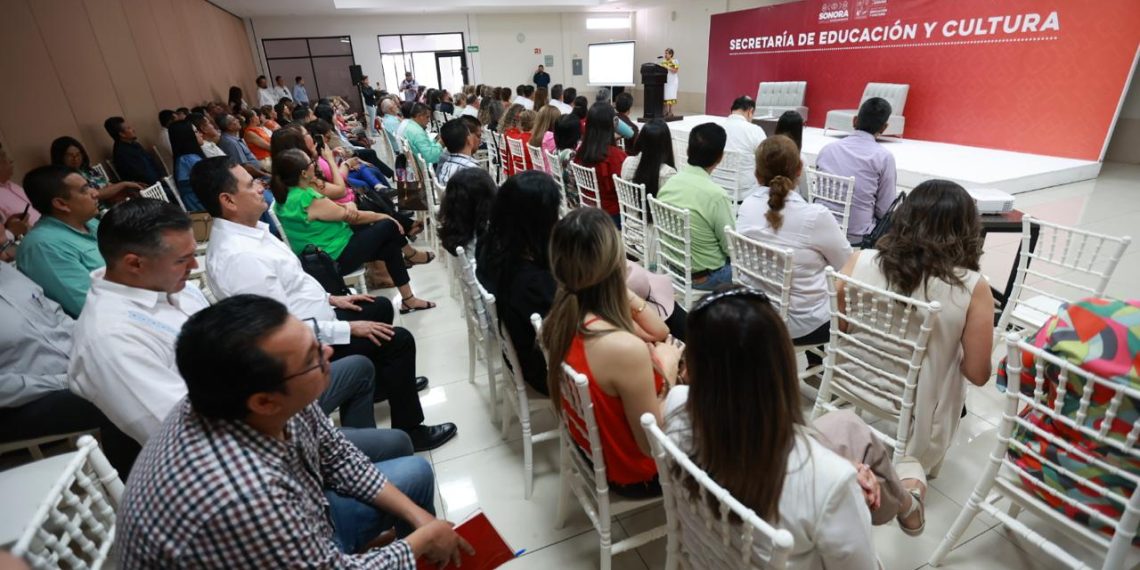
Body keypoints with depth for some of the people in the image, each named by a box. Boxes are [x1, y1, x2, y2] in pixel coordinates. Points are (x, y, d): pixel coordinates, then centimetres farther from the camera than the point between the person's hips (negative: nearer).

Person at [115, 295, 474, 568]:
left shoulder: (273, 395, -21)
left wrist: (419, 516, -7)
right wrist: (426, 538, -12)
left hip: (300, 530, 6)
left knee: (414, 472, 8)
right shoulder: (236, 497, -41)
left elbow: (339, 459, -4)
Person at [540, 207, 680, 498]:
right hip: (632, 470, -6)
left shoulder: (559, 318, -13)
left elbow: (658, 332, -1)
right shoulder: (626, 349, -39)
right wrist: (667, 368, -16)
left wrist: (627, 296, -17)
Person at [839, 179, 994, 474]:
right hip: (912, 429, -3)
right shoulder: (973, 288, -17)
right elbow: (978, 374, -9)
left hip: (850, 403, 3)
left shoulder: (860, 262, -14)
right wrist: (949, 348, 10)